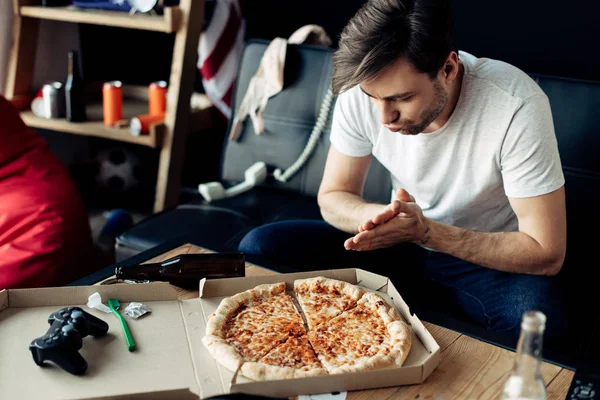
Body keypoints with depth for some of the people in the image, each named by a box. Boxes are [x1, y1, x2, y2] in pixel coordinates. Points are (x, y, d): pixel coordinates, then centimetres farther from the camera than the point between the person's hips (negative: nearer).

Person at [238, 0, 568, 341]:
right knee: (257, 247, -12)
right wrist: (379, 217, -28)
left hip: (489, 259, -2)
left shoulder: (518, 107, -28)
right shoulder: (361, 90, -17)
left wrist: (426, 231, -31)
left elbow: (546, 254, -23)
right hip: (400, 241, 3)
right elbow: (333, 197, -4)